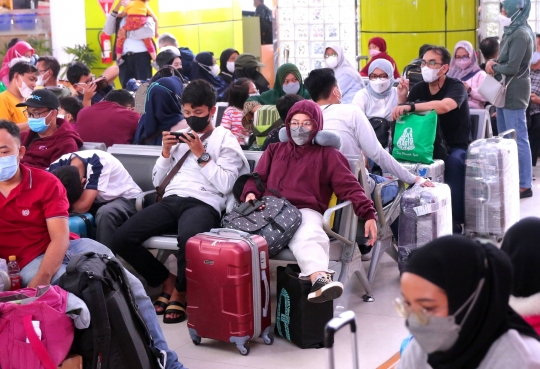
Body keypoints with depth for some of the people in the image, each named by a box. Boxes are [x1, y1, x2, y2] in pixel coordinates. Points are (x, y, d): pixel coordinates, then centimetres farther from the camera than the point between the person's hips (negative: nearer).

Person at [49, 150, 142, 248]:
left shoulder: (97, 163, -32)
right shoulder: (58, 165, -16)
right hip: (98, 201, 5)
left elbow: (82, 206, -37)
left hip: (126, 198, -5)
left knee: (104, 213, -36)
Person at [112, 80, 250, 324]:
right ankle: (168, 281, 4)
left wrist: (201, 155, -6)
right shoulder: (178, 136, 23)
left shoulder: (225, 140, 9)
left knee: (188, 239, -41)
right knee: (121, 240, -19)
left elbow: (225, 185, -5)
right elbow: (157, 181, 22)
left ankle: (180, 293, -9)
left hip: (204, 204, -5)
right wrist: (166, 152, 7)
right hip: (171, 200, 5)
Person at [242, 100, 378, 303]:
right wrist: (251, 193, 2)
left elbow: (349, 186, 10)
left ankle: (319, 280, -68)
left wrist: (368, 213, -7)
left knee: (308, 237, -39)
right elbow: (257, 178, 28)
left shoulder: (328, 154, 21)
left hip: (306, 212, -1)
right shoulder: (274, 150, 32)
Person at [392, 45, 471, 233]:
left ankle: (456, 220, -27)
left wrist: (410, 106, -40)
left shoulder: (456, 87, -12)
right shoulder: (418, 89, 5)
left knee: (454, 161, -37)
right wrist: (402, 99, -12)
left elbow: (444, 106, -35)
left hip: (456, 146, -4)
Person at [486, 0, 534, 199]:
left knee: (518, 139, -7)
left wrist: (493, 67, -5)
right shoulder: (512, 32, 13)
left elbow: (512, 67, -21)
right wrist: (492, 64, -3)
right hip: (505, 91, 10)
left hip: (514, 92, -10)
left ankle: (525, 185, -4)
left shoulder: (521, 34, -16)